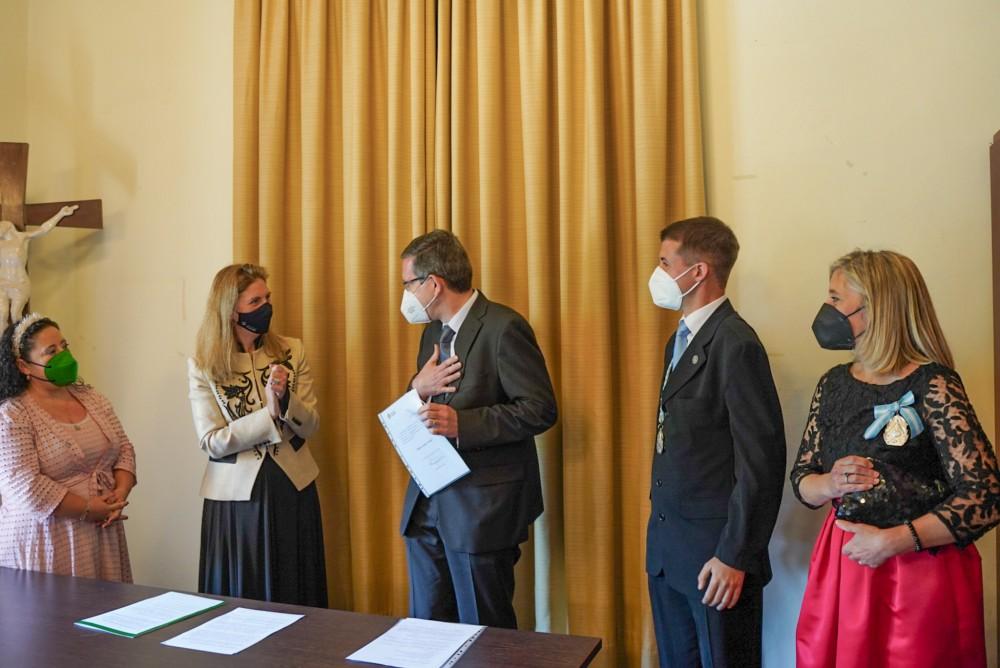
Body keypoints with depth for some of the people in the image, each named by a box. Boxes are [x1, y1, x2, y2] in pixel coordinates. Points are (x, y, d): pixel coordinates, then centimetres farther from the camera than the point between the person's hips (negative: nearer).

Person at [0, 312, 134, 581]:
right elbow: (25, 487, -17)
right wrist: (89, 509, -15)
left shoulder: (93, 398, 9)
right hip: (44, 542, -5)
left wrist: (119, 495, -9)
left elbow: (124, 449, 8)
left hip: (102, 534, 5)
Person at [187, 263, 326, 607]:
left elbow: (310, 425, -2)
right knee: (242, 595, 12)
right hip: (237, 494, -2)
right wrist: (269, 413, -22)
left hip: (293, 488, 2)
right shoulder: (203, 366, -7)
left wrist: (285, 400, -22)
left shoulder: (291, 351, -1)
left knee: (296, 597, 13)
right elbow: (211, 442, -12)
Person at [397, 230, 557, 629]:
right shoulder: (433, 332, 13)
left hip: (482, 506, -7)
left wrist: (461, 423, -25)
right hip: (427, 505, 8)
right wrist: (418, 389, -4)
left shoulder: (503, 328, -14)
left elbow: (540, 410, -18)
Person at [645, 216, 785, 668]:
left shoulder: (735, 344, -17)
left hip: (715, 552, -8)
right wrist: (661, 529, 13)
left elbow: (761, 459, -19)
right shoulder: (680, 340, 12)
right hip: (667, 546, 8)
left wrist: (735, 556, -17)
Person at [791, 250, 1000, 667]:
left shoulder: (931, 385, -14)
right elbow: (801, 478, 9)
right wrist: (829, 484, -13)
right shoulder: (833, 384, 4)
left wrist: (890, 542, -19)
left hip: (918, 576, -5)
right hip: (841, 568, 5)